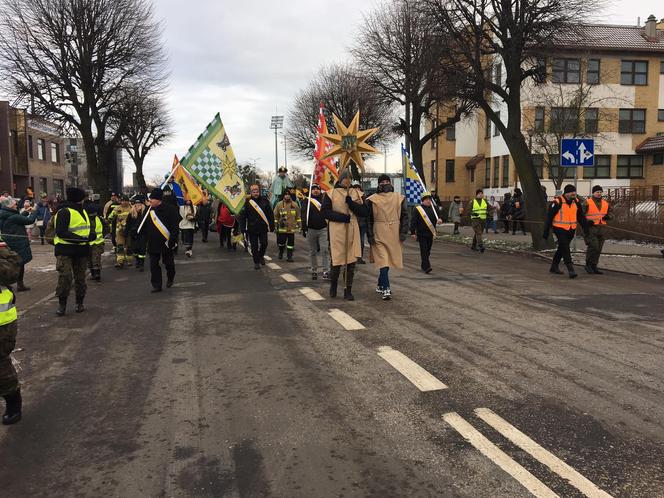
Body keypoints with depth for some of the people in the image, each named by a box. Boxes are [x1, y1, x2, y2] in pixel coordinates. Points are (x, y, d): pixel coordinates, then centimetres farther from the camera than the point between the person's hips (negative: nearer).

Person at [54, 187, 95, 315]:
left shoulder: (82, 211, 14)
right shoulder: (64, 212, -13)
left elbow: (89, 227, 21)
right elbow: (61, 232, -21)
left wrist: (92, 234, -4)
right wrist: (81, 238, -24)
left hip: (81, 249, 8)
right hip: (65, 249, -8)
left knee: (80, 277, 12)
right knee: (65, 276, -13)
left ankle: (79, 303, 23)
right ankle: (62, 303, 1)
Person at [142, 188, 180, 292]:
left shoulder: (170, 209, -9)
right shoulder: (149, 210, 7)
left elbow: (175, 226, -11)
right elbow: (144, 226, 15)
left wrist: (172, 239, -17)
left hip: (166, 242, -4)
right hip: (153, 243, 4)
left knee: (168, 262, 10)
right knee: (153, 265, 2)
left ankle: (170, 278, 38)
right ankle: (156, 285, 9)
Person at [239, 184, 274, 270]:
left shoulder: (264, 201, 2)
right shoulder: (247, 202, -2)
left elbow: (270, 214, 5)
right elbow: (242, 215, -1)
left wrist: (272, 226, 3)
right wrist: (243, 227, -7)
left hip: (263, 228, 1)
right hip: (252, 228, -1)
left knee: (264, 244, 1)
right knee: (254, 246, 5)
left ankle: (261, 256, 30)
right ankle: (256, 262, 16)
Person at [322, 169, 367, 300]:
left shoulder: (356, 193, 11)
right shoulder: (331, 194, 2)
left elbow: (363, 212, 3)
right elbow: (325, 212, -4)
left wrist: (351, 203, -12)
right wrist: (340, 217, -16)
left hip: (353, 231, 3)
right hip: (337, 231, -3)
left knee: (351, 261, 3)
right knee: (336, 261, 1)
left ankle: (348, 290, 14)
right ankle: (333, 286, 27)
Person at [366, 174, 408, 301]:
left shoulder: (399, 198, 6)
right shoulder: (372, 200, 0)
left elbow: (404, 216, 6)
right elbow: (368, 219, 0)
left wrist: (403, 232, -3)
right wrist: (370, 235, -7)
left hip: (394, 234, 3)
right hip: (379, 234, -3)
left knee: (387, 260, 12)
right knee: (383, 261, -10)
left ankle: (381, 285, 30)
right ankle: (386, 289, -10)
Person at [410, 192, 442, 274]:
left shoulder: (433, 209, 12)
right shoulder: (418, 209, -5)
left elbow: (436, 218, 17)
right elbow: (413, 221, -6)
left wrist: (439, 220, -8)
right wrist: (413, 233, -10)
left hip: (430, 234, 6)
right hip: (421, 234, -6)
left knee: (428, 251, 12)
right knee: (424, 251, -11)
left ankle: (423, 265, 27)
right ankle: (426, 267, -14)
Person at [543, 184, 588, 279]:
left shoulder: (576, 202, 5)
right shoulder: (557, 202, -13)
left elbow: (581, 217, 13)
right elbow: (549, 217, -9)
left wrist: (586, 229, 11)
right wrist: (546, 231, -9)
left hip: (571, 230, 6)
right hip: (560, 229, -6)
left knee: (562, 248, 15)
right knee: (565, 249, -12)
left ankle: (554, 267, 28)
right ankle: (571, 269, -12)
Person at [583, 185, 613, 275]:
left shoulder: (606, 203, 12)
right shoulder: (587, 202, -5)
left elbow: (611, 210, 24)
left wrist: (608, 216, 2)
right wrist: (587, 221, -20)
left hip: (602, 228, 6)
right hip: (591, 228, -6)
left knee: (598, 249, 8)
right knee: (593, 247, -14)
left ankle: (594, 266, 18)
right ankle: (588, 265, 2)